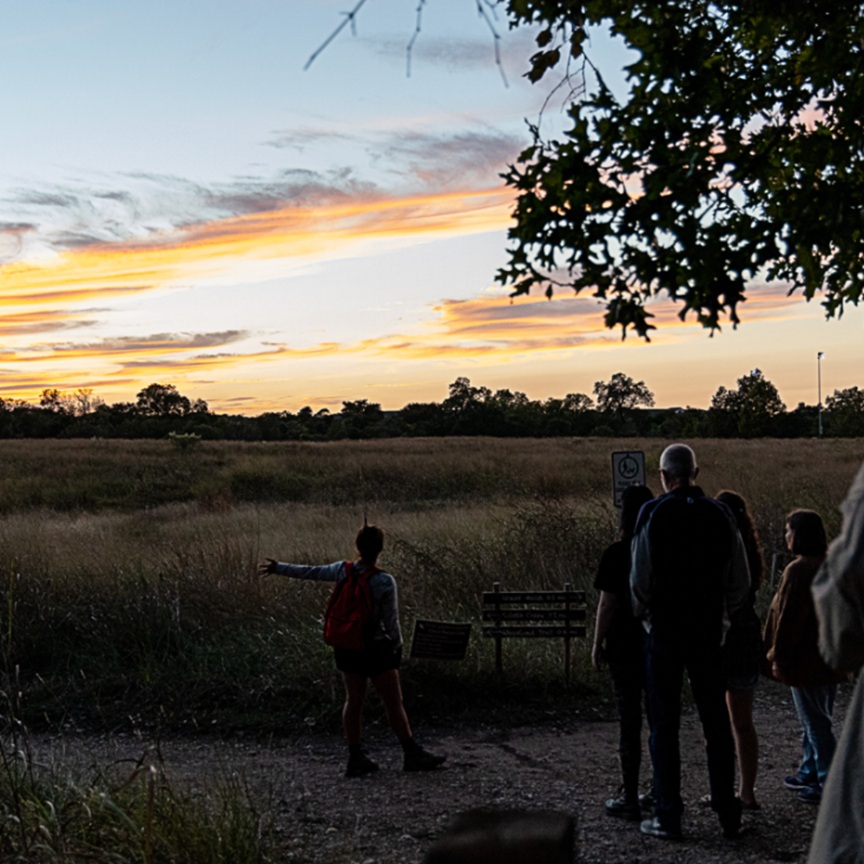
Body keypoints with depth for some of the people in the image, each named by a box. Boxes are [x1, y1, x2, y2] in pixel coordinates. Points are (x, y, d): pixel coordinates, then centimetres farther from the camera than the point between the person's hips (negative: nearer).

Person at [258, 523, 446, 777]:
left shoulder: (342, 570, -5)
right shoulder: (384, 582, -18)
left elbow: (308, 572, 7)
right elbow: (391, 622, -13)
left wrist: (278, 567, 22)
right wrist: (397, 647, 5)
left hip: (346, 647, 5)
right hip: (375, 649, -5)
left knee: (353, 701, 13)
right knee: (394, 702, 4)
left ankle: (356, 758, 17)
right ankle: (412, 755, 11)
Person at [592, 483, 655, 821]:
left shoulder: (616, 554, -14)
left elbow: (607, 605, -12)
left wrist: (597, 645, -2)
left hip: (625, 647, -5)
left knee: (629, 722, 2)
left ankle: (630, 799, 7)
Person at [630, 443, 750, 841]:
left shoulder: (653, 513, -9)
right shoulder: (721, 515, 2)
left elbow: (640, 578, -10)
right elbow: (741, 580, 4)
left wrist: (644, 613, 8)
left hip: (665, 629, -3)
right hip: (709, 630, 3)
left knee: (664, 725, 4)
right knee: (716, 723, 10)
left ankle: (667, 817, 5)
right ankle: (728, 814, 13)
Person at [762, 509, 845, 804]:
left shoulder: (798, 570, -21)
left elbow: (788, 617, -19)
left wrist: (777, 655, -10)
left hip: (805, 661, -9)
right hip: (830, 658, 9)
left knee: (816, 723, -1)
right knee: (816, 719, 19)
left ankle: (828, 783, 4)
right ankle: (809, 772, 30)